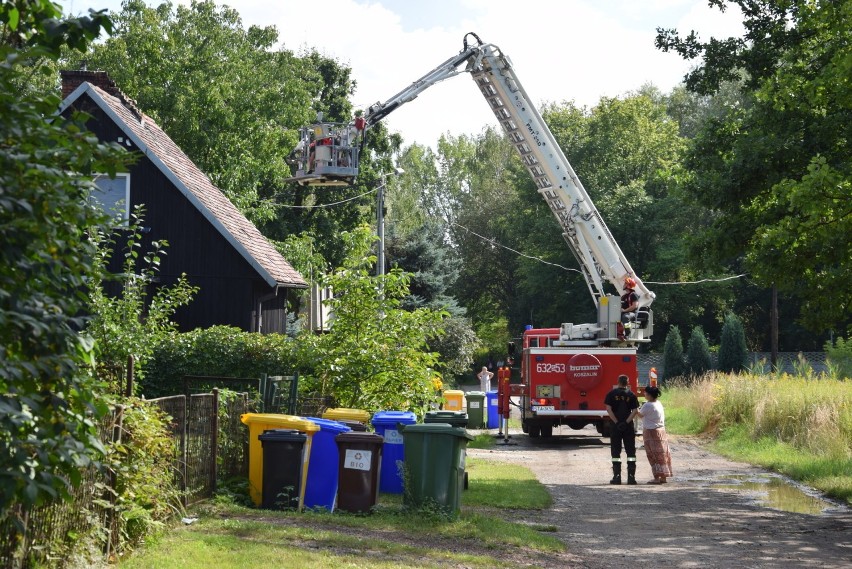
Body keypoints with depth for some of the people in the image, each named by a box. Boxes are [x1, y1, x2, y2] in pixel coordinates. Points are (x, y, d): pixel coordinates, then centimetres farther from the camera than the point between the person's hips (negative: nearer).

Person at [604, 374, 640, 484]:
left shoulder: (612, 394, -2)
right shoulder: (631, 395, 2)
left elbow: (608, 409, -10)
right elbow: (635, 410, -7)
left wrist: (616, 422, -10)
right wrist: (626, 422, -11)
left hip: (615, 426, -1)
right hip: (628, 426, 1)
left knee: (615, 452, 4)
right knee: (631, 451, 7)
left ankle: (617, 476, 0)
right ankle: (631, 476, 3)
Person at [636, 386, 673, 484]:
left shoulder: (648, 405, -18)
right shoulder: (659, 404, 8)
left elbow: (641, 415, -3)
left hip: (651, 432, -8)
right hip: (661, 431, 8)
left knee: (654, 455, -4)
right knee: (661, 454, 11)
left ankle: (657, 478, -5)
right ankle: (663, 477, 15)